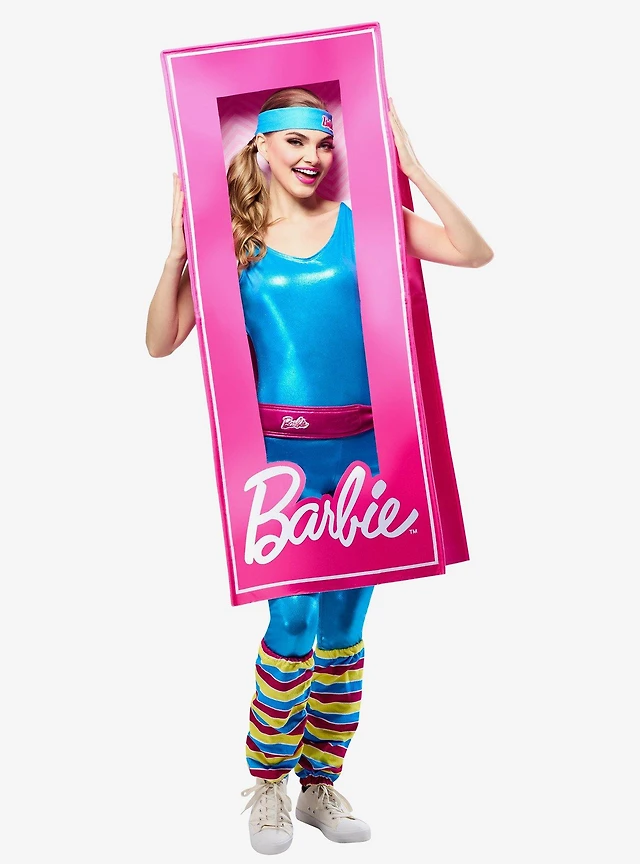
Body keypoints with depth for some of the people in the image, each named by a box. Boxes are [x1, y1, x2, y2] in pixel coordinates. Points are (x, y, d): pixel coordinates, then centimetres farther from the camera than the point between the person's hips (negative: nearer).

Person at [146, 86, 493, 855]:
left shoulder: (363, 221, 4)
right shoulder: (235, 241, 2)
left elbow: (475, 253, -5)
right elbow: (161, 342, 0)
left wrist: (414, 169, -8)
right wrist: (177, 251, -11)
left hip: (363, 445, 2)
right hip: (282, 447, -2)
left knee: (344, 627, 9)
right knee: (293, 620, -5)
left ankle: (321, 785, 27)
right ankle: (267, 784, 20)